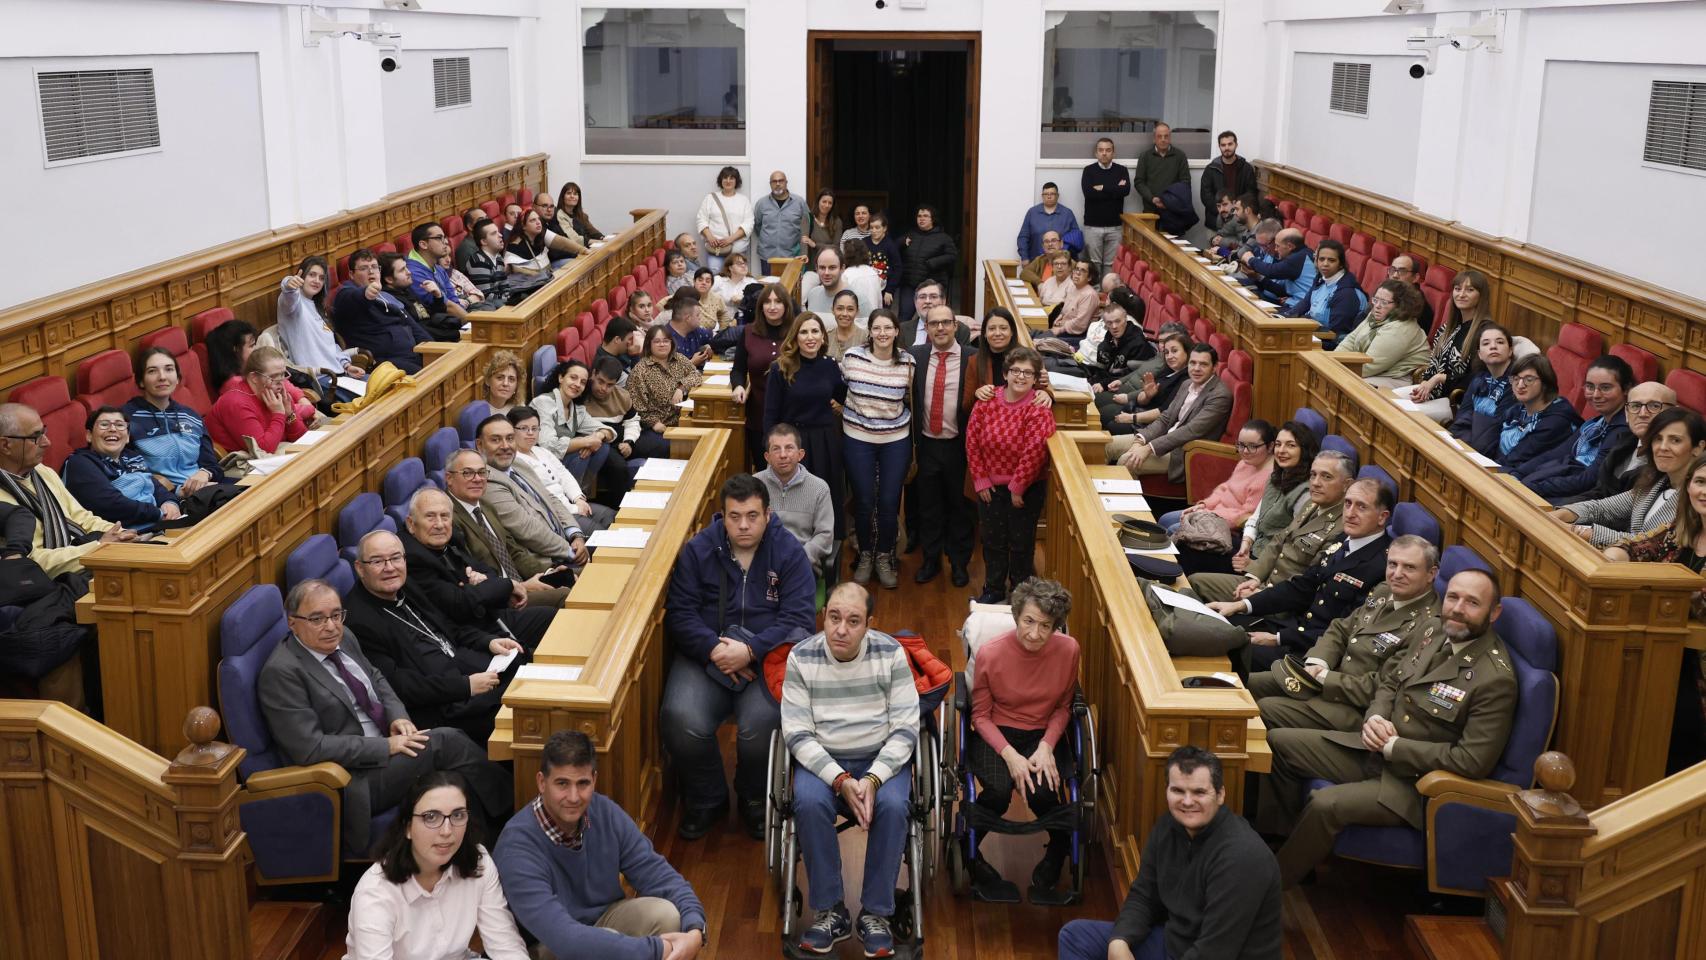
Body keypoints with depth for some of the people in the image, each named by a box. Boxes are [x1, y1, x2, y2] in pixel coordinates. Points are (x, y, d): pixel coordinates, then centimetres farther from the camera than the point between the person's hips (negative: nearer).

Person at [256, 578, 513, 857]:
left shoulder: (343, 638, 6)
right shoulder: (280, 673, -18)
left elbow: (375, 678, 22)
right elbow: (310, 748, -23)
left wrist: (398, 716, 2)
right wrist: (386, 746, -21)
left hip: (386, 748, 8)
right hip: (351, 779, -8)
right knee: (446, 742, -20)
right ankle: (509, 810, -4)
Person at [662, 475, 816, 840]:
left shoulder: (789, 552, 1)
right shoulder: (697, 550, 4)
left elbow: (798, 619, -7)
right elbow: (679, 613, -1)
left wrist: (750, 650, -21)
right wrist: (713, 649, -19)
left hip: (766, 656, -1)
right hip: (706, 654, 1)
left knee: (762, 725, -30)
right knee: (682, 721, -27)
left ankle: (755, 802, 5)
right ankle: (706, 800, 5)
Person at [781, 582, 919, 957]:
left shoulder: (891, 653, -8)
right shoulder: (801, 658, -8)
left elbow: (906, 729, -9)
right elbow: (797, 733, -10)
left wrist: (873, 779, -23)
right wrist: (841, 780, -22)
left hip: (882, 757, 0)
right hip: (822, 758, 0)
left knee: (893, 805, -30)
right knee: (809, 803, -30)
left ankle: (875, 913, -14)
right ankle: (828, 910, -15)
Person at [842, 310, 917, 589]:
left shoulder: (908, 362, -7)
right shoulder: (852, 357, -9)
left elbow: (911, 399, 7)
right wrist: (847, 410, 5)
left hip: (896, 441, 0)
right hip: (857, 439, 0)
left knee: (889, 502, 4)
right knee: (863, 501, 7)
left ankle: (884, 557, 24)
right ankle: (865, 555, 27)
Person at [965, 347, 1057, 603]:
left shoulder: (1039, 409, -17)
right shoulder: (986, 402, -5)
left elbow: (1034, 451, -21)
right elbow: (972, 441, -4)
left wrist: (1018, 487, -17)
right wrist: (981, 481, -6)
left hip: (1026, 489, -3)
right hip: (990, 486, 3)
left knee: (1021, 543, 10)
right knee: (992, 541, 16)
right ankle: (993, 590, 33)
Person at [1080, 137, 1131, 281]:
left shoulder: (1121, 170, 8)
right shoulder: (1089, 170, 4)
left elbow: (1126, 190, -10)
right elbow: (1088, 192, -13)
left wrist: (1102, 188, -8)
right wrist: (1115, 189, -8)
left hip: (1114, 226, 1)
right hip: (1093, 225, -1)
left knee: (1111, 264, 1)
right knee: (1093, 264, 0)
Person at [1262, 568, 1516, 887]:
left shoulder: (1496, 679, -21)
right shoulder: (1435, 638, 4)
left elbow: (1473, 761, -24)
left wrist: (1393, 747, -19)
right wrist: (1375, 717, -6)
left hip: (1414, 782, -8)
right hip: (1374, 751, 8)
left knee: (1324, 804, -28)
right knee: (1279, 741, 2)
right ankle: (1280, 836, 17)